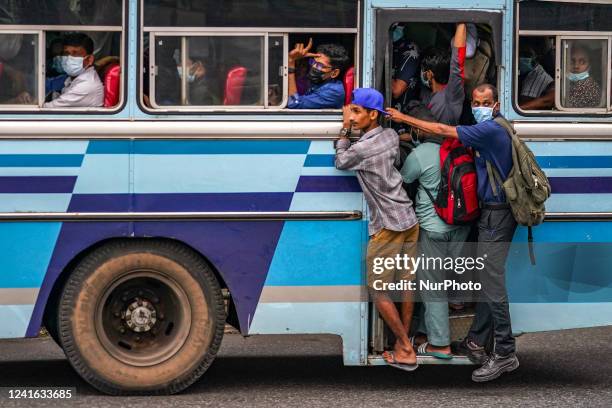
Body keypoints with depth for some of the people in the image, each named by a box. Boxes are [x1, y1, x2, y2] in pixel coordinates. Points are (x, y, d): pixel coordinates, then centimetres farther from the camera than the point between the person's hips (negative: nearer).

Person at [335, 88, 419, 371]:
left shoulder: (362, 149, -18)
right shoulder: (391, 136, 4)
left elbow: (341, 162, 2)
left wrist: (345, 129, 9)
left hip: (387, 227, -8)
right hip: (409, 220, 8)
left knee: (378, 290, 1)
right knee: (405, 284, 13)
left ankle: (405, 350, 1)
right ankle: (403, 342, 21)